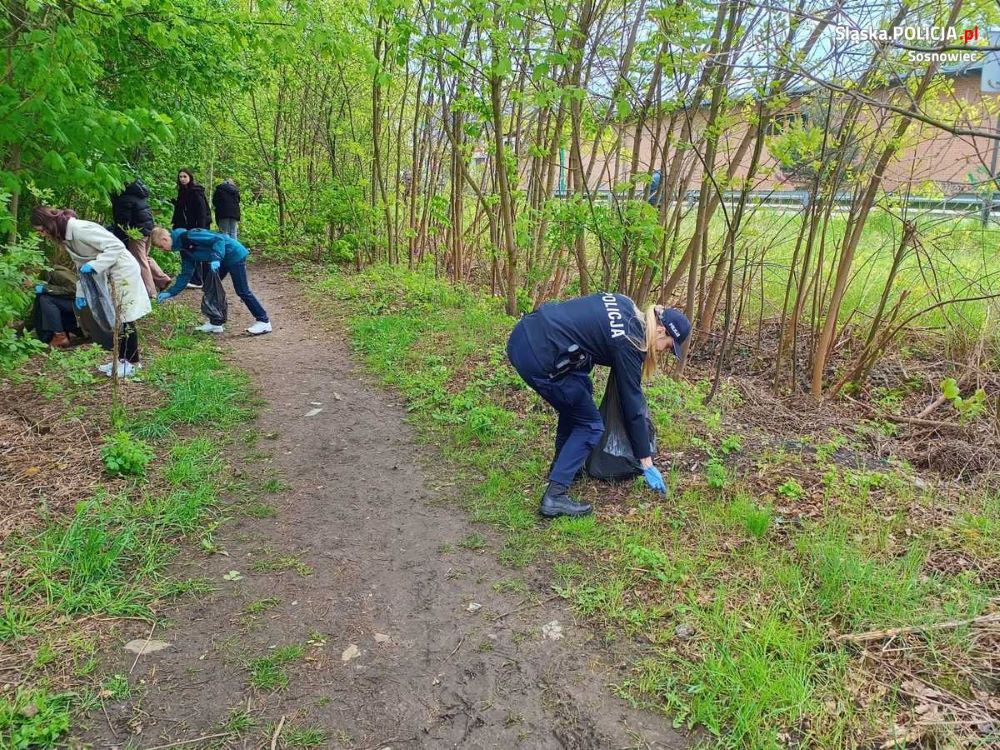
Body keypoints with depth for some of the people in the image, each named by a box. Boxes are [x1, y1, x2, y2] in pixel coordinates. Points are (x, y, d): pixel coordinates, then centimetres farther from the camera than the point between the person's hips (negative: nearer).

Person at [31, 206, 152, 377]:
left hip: (124, 271, -10)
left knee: (125, 318, -4)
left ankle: (131, 363, 5)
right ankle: (121, 359, 22)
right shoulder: (66, 236, 7)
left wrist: (94, 266, -30)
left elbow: (116, 246, -26)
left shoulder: (80, 229, -22)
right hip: (114, 273, 10)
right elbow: (82, 266, 15)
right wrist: (80, 292, 11)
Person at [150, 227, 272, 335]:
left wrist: (215, 258, -35)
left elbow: (218, 239, -25)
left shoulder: (188, 236, -20)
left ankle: (264, 322, -1)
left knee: (242, 291, -8)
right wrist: (171, 292, 11)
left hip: (234, 254, -10)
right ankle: (215, 323, 17)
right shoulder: (184, 249, 10)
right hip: (222, 260, 10)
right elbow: (186, 274, 14)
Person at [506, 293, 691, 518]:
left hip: (526, 333, 9)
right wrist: (647, 463, 7)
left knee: (576, 400, 26)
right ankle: (555, 495, 1)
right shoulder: (628, 343, -6)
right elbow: (632, 404, -1)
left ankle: (561, 465, 37)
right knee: (590, 425, 5)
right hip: (538, 355, -9)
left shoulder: (626, 306, 13)